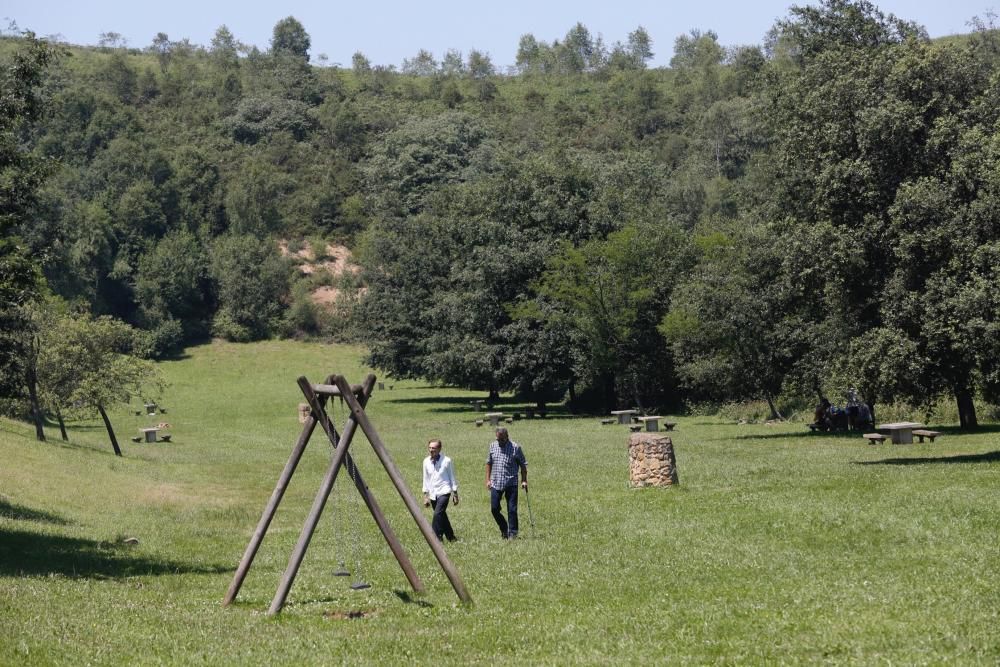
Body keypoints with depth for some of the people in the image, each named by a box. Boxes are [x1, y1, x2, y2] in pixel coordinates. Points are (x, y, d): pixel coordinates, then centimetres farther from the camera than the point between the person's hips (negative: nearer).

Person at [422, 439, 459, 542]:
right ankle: (450, 537, 29)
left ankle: (436, 539, -18)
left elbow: (452, 478, 0)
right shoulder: (426, 462, 3)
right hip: (433, 494, 5)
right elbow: (426, 479, 11)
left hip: (444, 492, -5)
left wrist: (455, 494, 2)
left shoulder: (446, 461, -8)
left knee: (438, 514, -21)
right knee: (442, 516, 14)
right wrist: (425, 496, 10)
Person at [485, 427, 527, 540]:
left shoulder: (515, 447, -3)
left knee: (512, 509, -2)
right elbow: (489, 463, 16)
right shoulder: (493, 446, 7)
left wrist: (524, 481, -4)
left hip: (511, 483, -3)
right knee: (494, 508, 2)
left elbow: (523, 465, 2)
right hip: (495, 483, 3)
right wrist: (488, 479, 11)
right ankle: (504, 528, 22)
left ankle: (512, 533, 6)